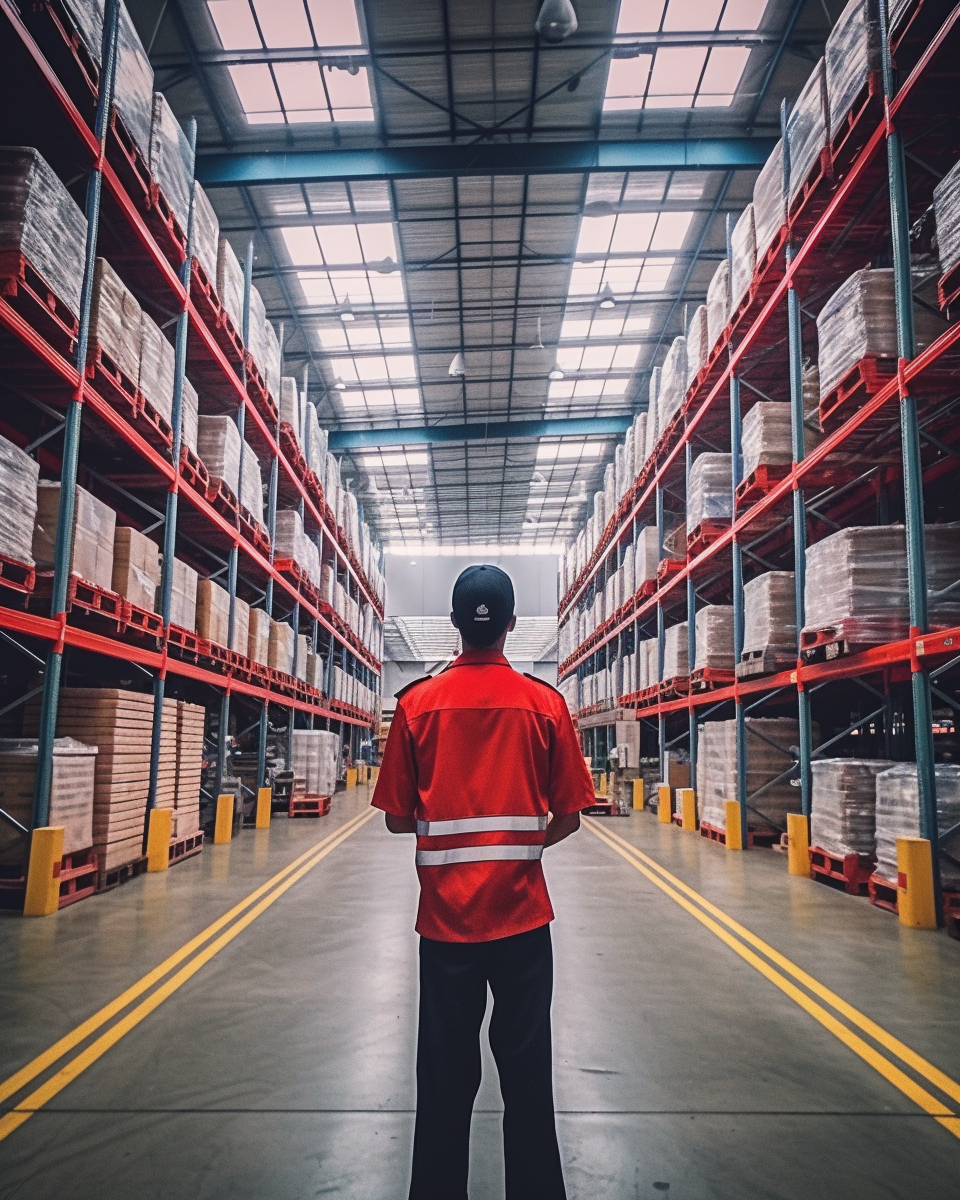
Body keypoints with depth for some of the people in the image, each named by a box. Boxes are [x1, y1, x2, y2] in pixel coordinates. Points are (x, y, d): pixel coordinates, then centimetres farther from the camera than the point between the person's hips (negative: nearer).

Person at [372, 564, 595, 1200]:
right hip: (522, 913, 0)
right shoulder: (545, 702, -5)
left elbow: (398, 819, -4)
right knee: (526, 1068, 13)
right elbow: (569, 816, -3)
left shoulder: (417, 703, -6)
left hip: (445, 914, 0)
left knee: (446, 1073, 13)